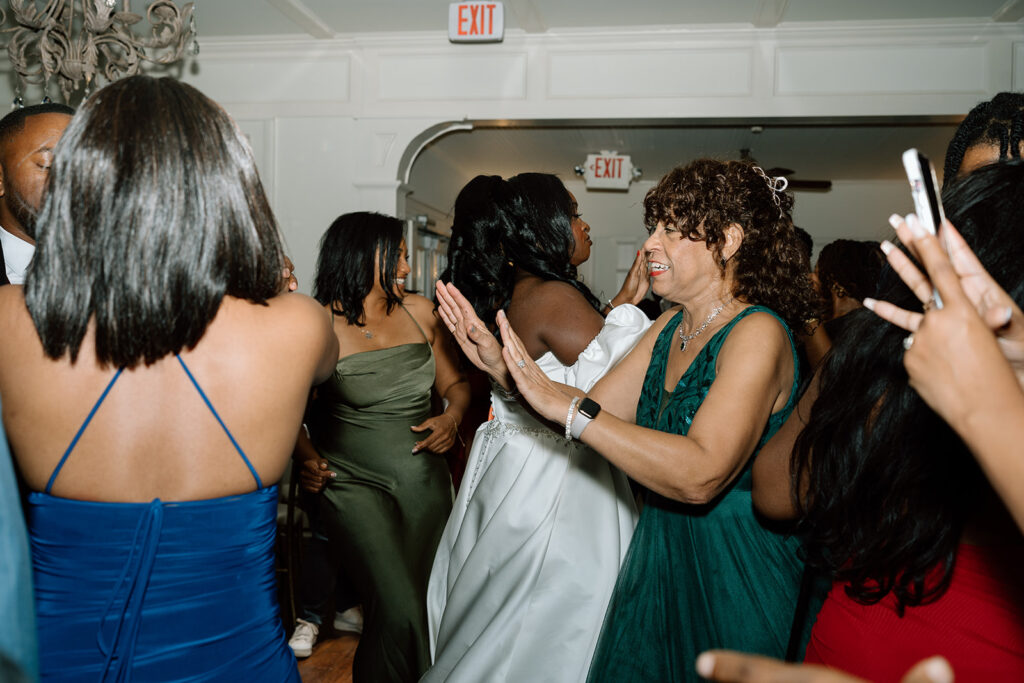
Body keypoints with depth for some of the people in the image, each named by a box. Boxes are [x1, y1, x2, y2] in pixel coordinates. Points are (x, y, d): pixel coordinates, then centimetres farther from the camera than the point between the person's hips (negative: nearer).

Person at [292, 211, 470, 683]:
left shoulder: (420, 312, 9)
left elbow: (454, 383, 16)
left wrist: (454, 415, -4)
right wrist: (302, 456, -21)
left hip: (424, 480, 5)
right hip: (353, 482, -4)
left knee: (428, 601, 6)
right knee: (400, 612, -16)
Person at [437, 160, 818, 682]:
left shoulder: (757, 335, -21)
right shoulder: (670, 326, 3)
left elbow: (701, 474, -32)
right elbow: (593, 409, 2)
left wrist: (571, 409, -33)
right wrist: (501, 366, -9)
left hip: (736, 570, -7)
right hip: (660, 553, 7)